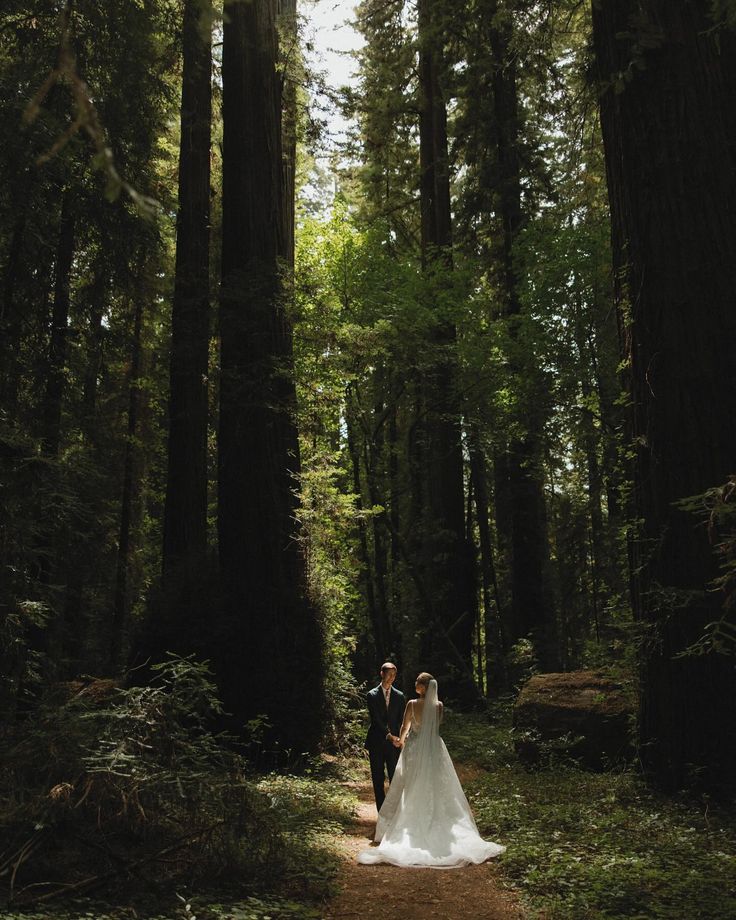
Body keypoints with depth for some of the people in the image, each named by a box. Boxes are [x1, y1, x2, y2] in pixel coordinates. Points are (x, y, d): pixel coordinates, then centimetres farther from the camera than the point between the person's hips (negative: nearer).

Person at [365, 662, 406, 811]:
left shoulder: (399, 696, 7)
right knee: (378, 780, 4)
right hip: (377, 743, -1)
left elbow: (402, 721, 4)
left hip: (394, 743, 1)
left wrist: (399, 739, -11)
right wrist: (389, 736, -19)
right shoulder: (372, 695, -1)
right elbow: (376, 719, -10)